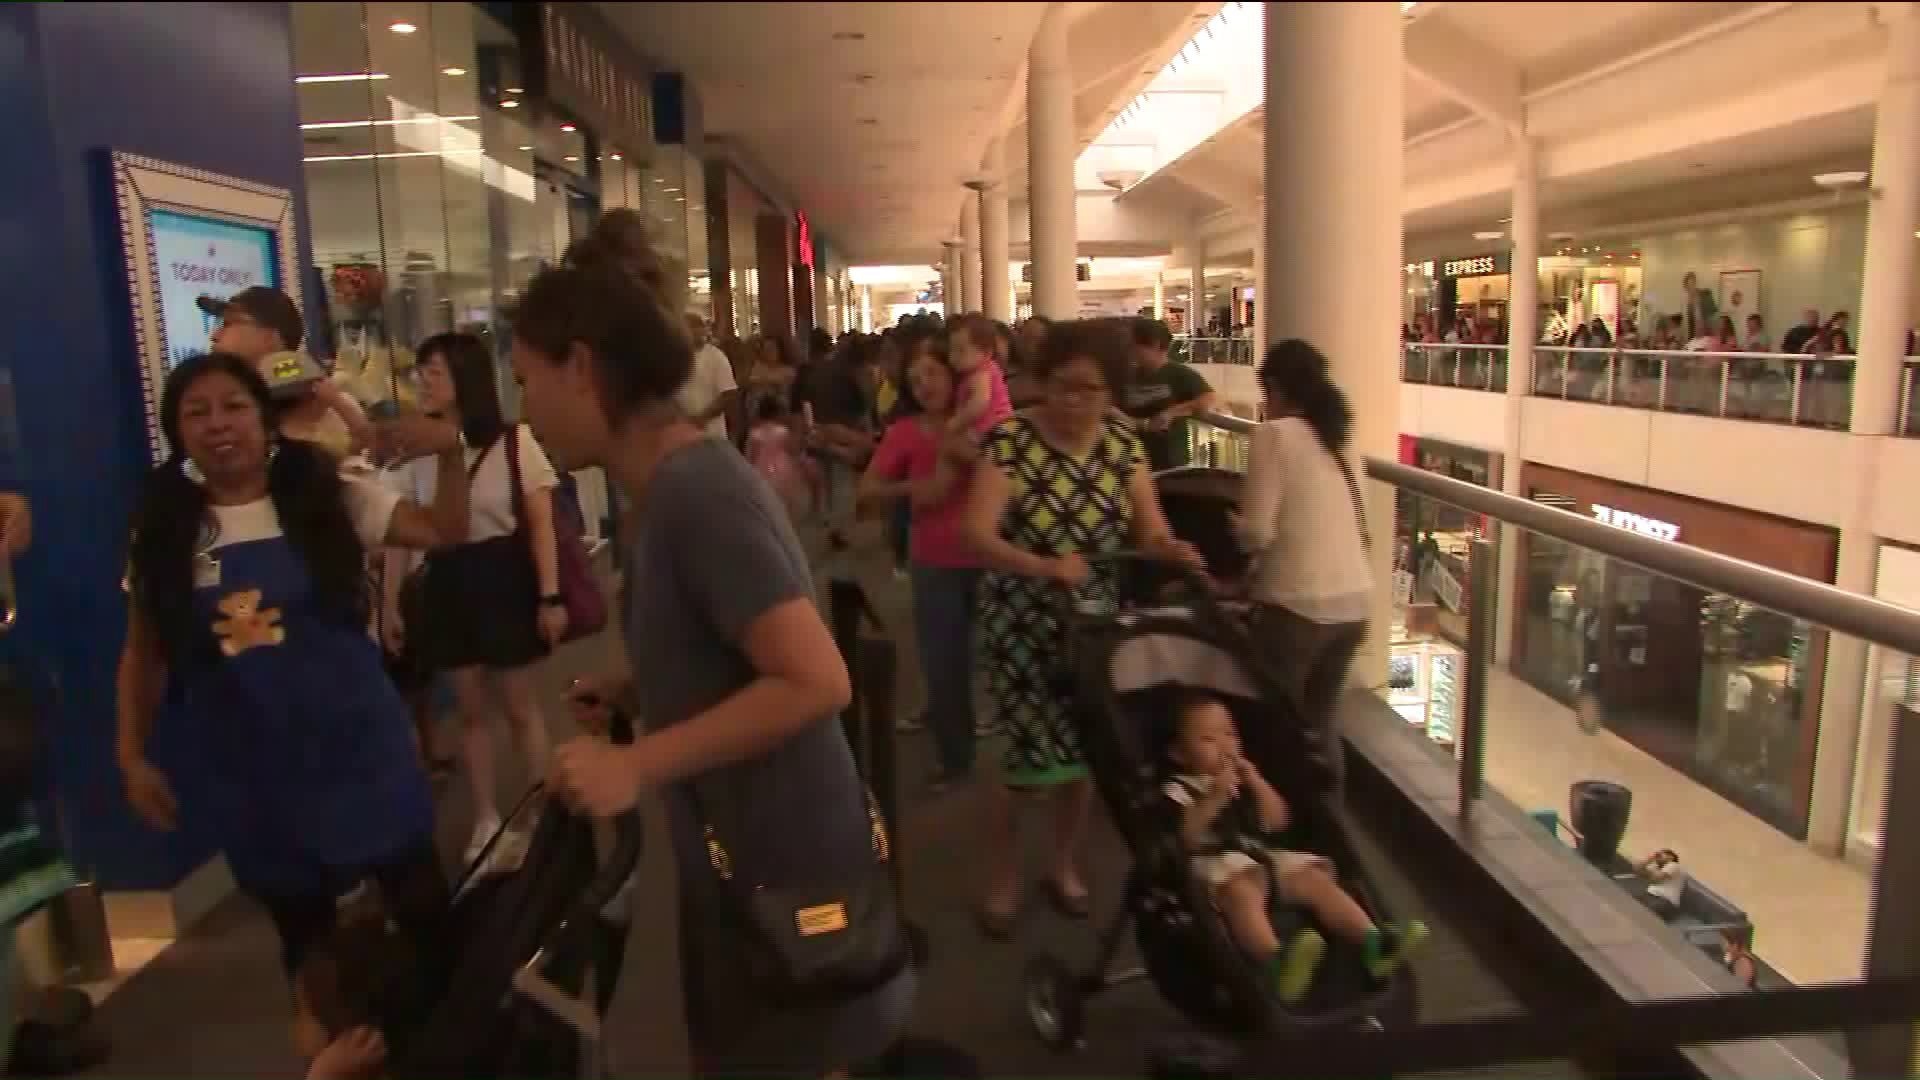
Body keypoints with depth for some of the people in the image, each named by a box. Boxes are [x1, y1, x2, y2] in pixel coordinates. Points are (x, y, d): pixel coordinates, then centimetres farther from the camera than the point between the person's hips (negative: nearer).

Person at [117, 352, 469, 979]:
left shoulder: (326, 498, -5)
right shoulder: (164, 535, -1)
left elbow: (443, 533, -4)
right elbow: (143, 652, 7)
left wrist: (449, 453, -19)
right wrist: (132, 755, 3)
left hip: (353, 743, -1)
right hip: (250, 769, 1)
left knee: (423, 902, 8)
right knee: (303, 932, 17)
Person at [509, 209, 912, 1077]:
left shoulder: (694, 491, -24)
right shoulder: (673, 482, 5)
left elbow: (816, 681, -29)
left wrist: (636, 765, -25)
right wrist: (638, 688, 4)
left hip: (784, 871, -9)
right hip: (739, 860, 9)